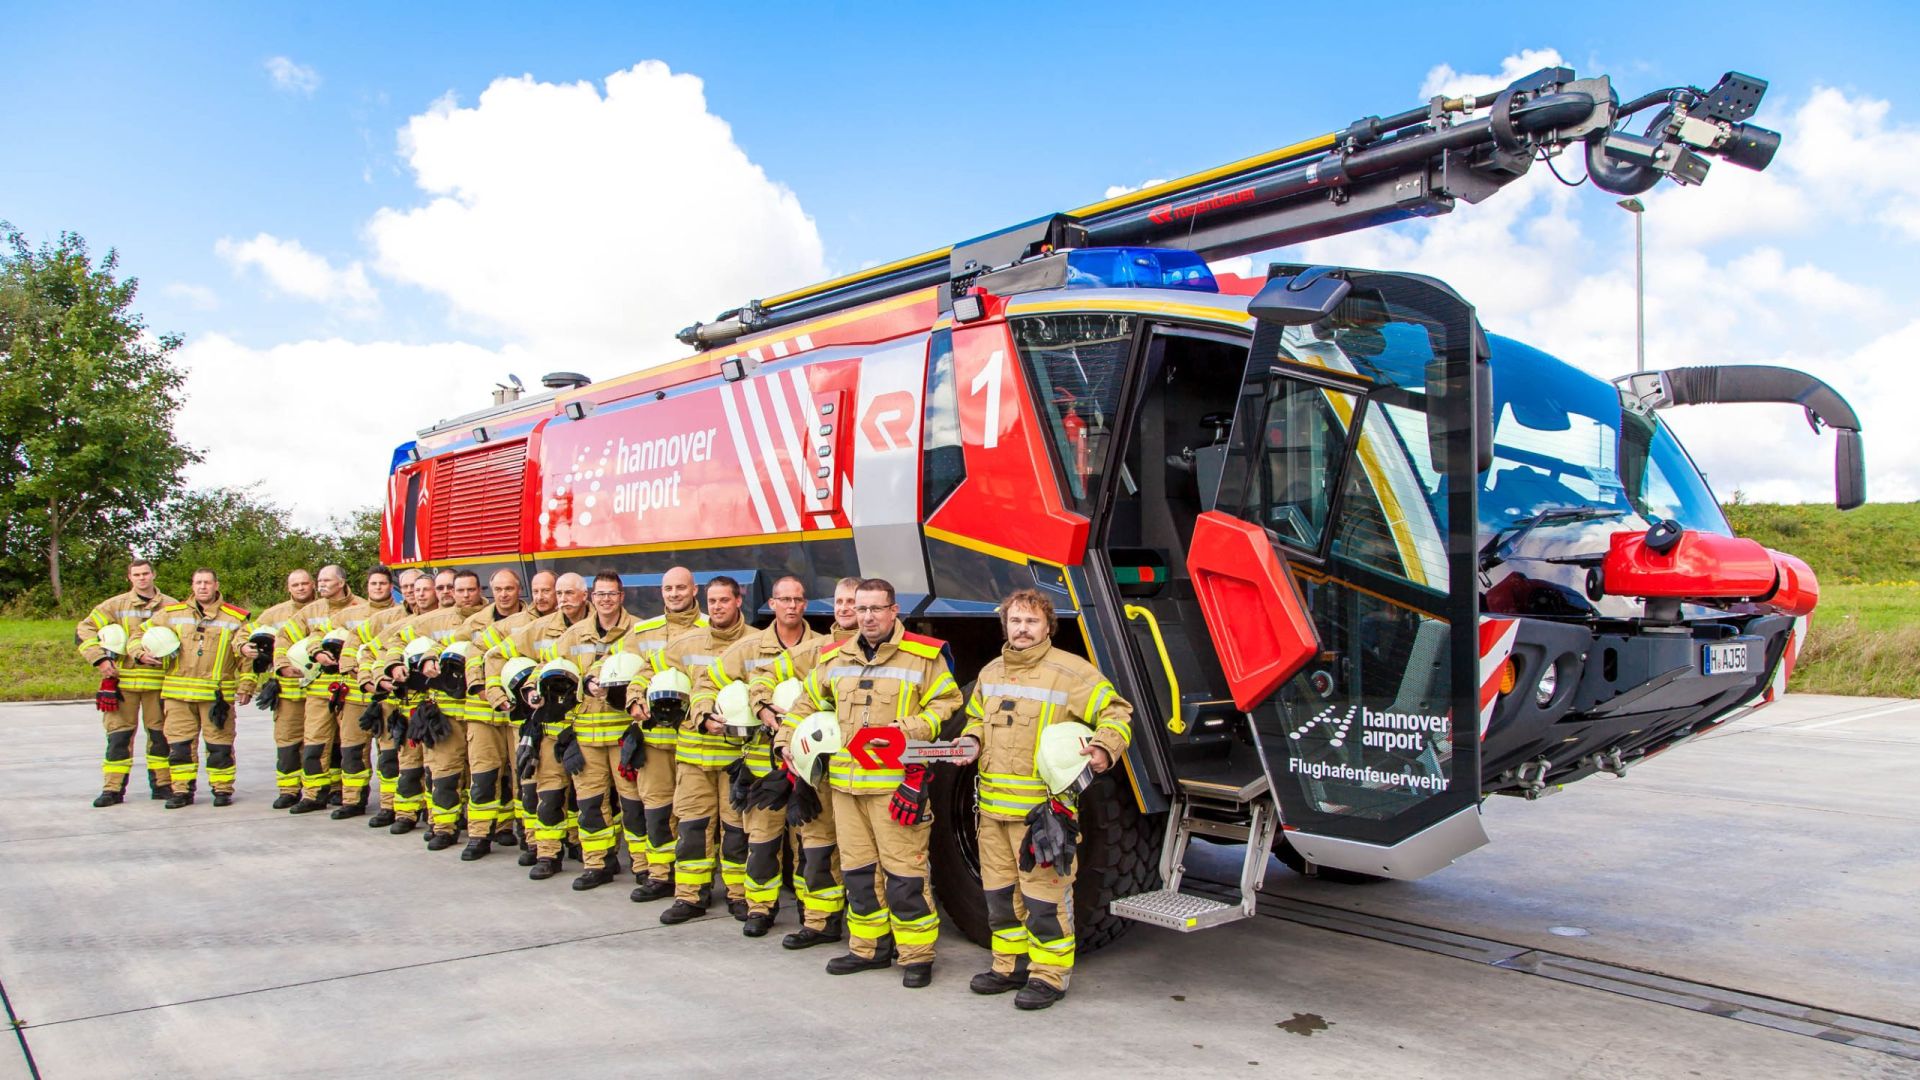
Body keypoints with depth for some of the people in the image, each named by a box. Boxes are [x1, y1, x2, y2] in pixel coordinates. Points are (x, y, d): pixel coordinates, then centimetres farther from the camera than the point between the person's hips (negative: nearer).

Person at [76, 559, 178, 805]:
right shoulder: (115, 605, 6)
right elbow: (84, 630, 5)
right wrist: (99, 659, -6)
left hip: (159, 681, 1)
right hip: (122, 680, -1)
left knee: (161, 733, 6)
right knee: (119, 735, 0)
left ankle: (162, 784, 15)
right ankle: (113, 788, 7)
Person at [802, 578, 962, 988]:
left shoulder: (924, 656, -2)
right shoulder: (835, 659, 14)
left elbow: (945, 702, -1)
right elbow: (809, 702, 26)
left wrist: (911, 729, -15)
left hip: (898, 781, -5)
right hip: (845, 780, 6)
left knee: (904, 869, -5)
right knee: (857, 869, 13)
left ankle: (916, 954, 6)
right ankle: (869, 947, 26)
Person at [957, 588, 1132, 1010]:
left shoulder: (1071, 671, -7)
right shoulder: (991, 673, 15)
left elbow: (1116, 712, -7)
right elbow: (976, 717, 29)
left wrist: (1105, 748, -24)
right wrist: (972, 741, 8)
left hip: (1044, 805, -7)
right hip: (993, 804, 7)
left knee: (1044, 894, -3)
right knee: (1000, 891, 15)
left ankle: (1049, 975, 10)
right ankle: (1011, 965, 29)